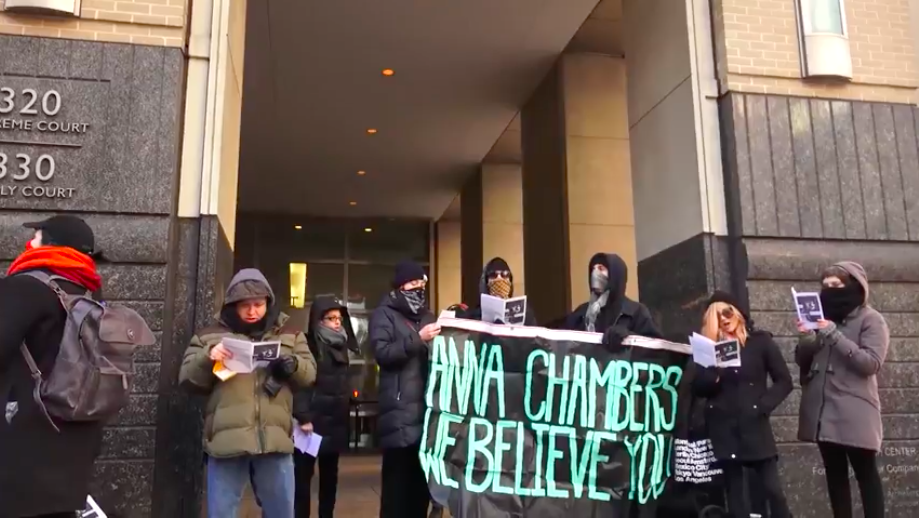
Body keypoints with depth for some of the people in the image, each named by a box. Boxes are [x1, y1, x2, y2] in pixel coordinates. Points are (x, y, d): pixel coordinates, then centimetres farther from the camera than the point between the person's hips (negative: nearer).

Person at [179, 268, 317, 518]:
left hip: (274, 438, 1)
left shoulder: (289, 333, 11)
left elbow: (309, 373, 9)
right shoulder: (211, 335, 7)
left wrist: (292, 364, -12)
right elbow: (188, 378, 6)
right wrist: (207, 358, -14)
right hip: (226, 439, -1)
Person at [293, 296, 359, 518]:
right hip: (313, 421, -7)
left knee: (330, 474, 13)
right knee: (303, 474, -1)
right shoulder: (308, 345, -9)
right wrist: (303, 417, -24)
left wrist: (346, 414, 15)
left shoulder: (341, 347, 13)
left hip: (335, 422, 7)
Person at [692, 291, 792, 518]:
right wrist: (712, 375, -16)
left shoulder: (760, 341, 2)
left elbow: (784, 381, 2)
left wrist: (764, 406, -9)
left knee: (772, 489, -3)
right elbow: (698, 389, 3)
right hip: (723, 427, 1)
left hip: (754, 425, -1)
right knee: (734, 491, 7)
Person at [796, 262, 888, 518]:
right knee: (835, 473, 9)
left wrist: (834, 336, -20)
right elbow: (802, 361, 14)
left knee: (866, 474, 1)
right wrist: (805, 339, -7)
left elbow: (871, 363, -15)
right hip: (823, 411, 5)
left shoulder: (871, 319, -2)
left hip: (854, 413, -5)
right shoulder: (823, 316, 15)